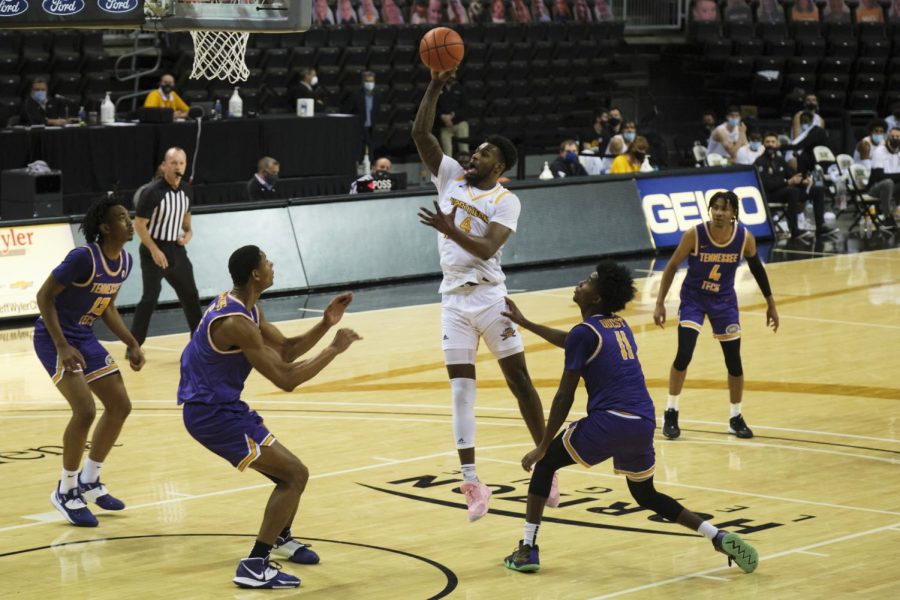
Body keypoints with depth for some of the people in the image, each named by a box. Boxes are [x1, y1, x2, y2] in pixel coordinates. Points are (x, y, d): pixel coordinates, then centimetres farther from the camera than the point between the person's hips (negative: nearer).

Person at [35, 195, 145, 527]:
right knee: (85, 410, -19)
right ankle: (65, 491, -2)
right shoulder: (84, 257, -25)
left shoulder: (125, 261, 0)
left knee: (120, 406, 8)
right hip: (54, 338, -9)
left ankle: (89, 481, 24)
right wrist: (63, 347, -28)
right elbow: (44, 296, -22)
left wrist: (132, 345, 7)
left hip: (85, 337, 9)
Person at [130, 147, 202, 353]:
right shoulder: (153, 192, -18)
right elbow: (139, 224, -16)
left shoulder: (187, 191, 2)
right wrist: (154, 250, -23)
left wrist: (188, 231, 1)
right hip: (154, 251, -6)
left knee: (190, 295, 13)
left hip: (176, 249, 6)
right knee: (150, 298, -7)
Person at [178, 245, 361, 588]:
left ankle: (281, 538, 48)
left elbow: (287, 351, 13)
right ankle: (254, 566, -11)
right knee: (295, 475, -11)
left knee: (289, 472, 24)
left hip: (218, 405, 10)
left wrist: (326, 324, 0)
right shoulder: (236, 323, -25)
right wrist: (334, 350, -17)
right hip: (211, 413, -10)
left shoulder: (246, 308, 7)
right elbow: (285, 380, -25)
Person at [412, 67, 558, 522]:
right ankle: (472, 482, -3)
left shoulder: (506, 201, -4)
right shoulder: (450, 175, 8)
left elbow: (486, 248, -18)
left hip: (490, 296, -3)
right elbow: (420, 133, -1)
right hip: (454, 299, 3)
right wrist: (435, 86, -9)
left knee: (519, 380, 2)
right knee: (461, 389, -2)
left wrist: (449, 229, -31)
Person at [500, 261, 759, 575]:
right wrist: (524, 323, 46)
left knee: (546, 462, 13)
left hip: (610, 421, -7)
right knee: (646, 496, 25)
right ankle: (720, 537, 9)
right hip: (644, 424, 7)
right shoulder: (619, 325, 19)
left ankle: (527, 549, 8)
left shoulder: (584, 332, -4)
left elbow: (565, 397, -5)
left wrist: (542, 448, 1)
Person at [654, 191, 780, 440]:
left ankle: (736, 418, 21)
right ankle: (671, 413, 2)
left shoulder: (745, 238, -17)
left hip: (725, 300, 2)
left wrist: (771, 304, 7)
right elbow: (672, 267, -12)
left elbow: (756, 268, 2)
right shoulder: (694, 235, -24)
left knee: (734, 361, 3)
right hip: (693, 298, -2)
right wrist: (660, 303, -15)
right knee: (684, 355, -15)